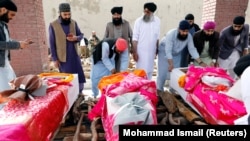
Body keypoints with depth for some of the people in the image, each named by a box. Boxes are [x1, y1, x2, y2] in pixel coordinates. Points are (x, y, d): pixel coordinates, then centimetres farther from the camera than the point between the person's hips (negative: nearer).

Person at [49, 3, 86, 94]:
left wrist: (76, 38, -14)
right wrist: (54, 59, -8)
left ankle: (79, 94, 29)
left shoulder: (74, 23, 2)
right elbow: (52, 44, -6)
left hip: (74, 56, 4)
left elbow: (81, 35, 10)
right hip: (62, 57, -4)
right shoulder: (53, 25, -8)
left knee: (80, 76, 9)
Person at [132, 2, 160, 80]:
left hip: (151, 51, 4)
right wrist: (134, 52, -13)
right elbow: (135, 38, -9)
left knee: (150, 71, 12)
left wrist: (157, 50, 11)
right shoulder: (138, 21, -7)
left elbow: (157, 37, 9)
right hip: (141, 51, -3)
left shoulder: (157, 20, 3)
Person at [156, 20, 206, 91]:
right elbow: (168, 51, -36)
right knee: (162, 73, -7)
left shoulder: (189, 36, -19)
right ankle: (159, 91, 9)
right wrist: (171, 64, -43)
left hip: (176, 54, 4)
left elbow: (192, 49, -14)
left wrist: (200, 62, -20)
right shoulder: (171, 34, -33)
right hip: (164, 52, -4)